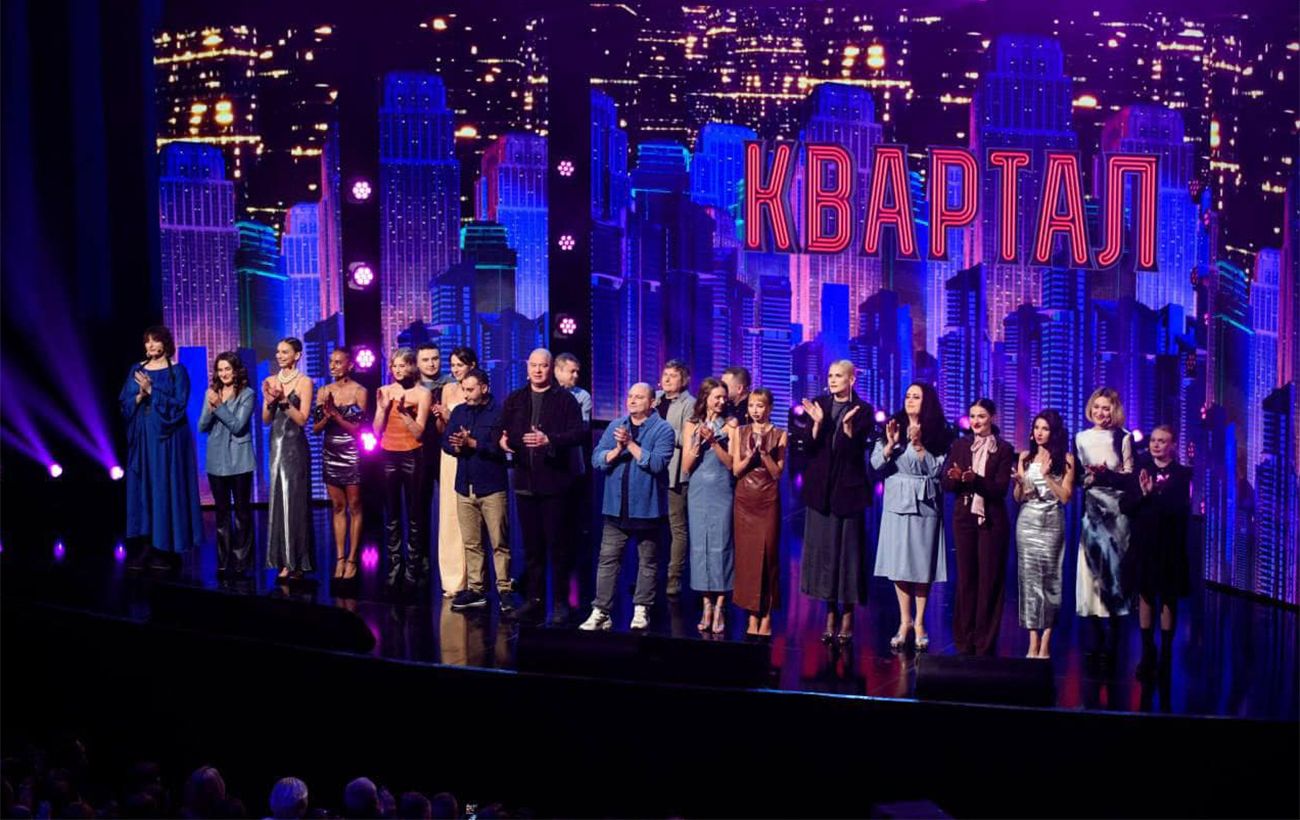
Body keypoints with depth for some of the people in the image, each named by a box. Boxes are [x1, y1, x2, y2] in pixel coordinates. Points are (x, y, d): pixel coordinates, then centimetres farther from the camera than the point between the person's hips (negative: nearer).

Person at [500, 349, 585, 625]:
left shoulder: (565, 399, -1)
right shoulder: (515, 399, 12)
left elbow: (578, 434, -10)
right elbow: (502, 430, 16)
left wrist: (549, 440, -23)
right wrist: (503, 440, -7)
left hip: (554, 481, -4)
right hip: (525, 481, 4)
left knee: (556, 544, -1)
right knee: (531, 545, 10)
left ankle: (560, 602, 7)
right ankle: (534, 600, 18)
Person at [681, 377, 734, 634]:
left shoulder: (729, 427, 3)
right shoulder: (691, 426, 7)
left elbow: (731, 463, -4)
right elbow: (686, 467, 4)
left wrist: (713, 441, -14)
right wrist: (699, 443, -10)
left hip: (722, 492, -2)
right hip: (698, 492, 2)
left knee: (720, 545, -5)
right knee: (700, 545, 2)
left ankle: (720, 607, 0)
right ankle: (707, 605, 9)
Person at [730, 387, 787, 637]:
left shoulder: (779, 435, 1)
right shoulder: (740, 432, 7)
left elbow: (778, 473, -4)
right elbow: (735, 470, 2)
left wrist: (764, 451, -16)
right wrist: (751, 454, -14)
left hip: (768, 501, -2)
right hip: (744, 500, 2)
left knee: (768, 556, -3)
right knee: (746, 556, 1)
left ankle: (766, 617, 3)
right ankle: (752, 615, 8)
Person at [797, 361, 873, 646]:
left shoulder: (863, 410, -3)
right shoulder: (818, 404, 6)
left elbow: (856, 451, -11)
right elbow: (808, 446, 0)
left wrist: (847, 425, -25)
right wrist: (817, 422, -15)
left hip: (848, 489, -3)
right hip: (820, 489, 3)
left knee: (848, 549, 0)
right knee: (823, 549, 6)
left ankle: (847, 619, 9)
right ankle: (831, 615, 16)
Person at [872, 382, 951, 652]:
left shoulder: (938, 433, 1)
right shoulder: (893, 427, 5)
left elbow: (937, 469, -7)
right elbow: (876, 463, -1)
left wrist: (918, 445, -17)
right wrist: (891, 444, -17)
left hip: (925, 504, -1)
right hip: (897, 502, 2)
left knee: (922, 563, 2)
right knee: (898, 562, 3)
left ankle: (919, 622, 13)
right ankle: (904, 620, 14)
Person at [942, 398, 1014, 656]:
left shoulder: (1003, 449, 0)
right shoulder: (959, 446, 7)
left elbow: (1000, 488, -10)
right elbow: (946, 484, 3)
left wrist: (974, 479, -25)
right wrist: (957, 478, -19)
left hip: (992, 520, -2)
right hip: (964, 517, 2)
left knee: (989, 579, 1)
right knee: (965, 577, 5)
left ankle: (985, 643, 8)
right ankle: (964, 639, 13)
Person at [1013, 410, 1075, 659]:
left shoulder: (1065, 459, 2)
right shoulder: (1025, 457, 9)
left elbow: (1065, 497, -3)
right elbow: (1017, 498, 10)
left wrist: (1047, 475, -11)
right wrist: (1020, 482, -10)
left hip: (1052, 523, -2)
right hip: (1027, 521, 2)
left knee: (1049, 578, -3)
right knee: (1028, 577, -1)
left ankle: (1045, 644, 2)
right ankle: (1033, 643, 2)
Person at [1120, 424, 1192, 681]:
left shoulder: (1183, 474, -1)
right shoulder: (1140, 471, 5)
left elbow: (1181, 509, -11)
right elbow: (1124, 505, -3)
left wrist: (1153, 494, -15)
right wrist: (1143, 493, -18)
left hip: (1170, 546, -2)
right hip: (1144, 544, 2)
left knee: (1168, 599, 6)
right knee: (1145, 596, 4)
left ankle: (1166, 655, 14)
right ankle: (1147, 654, 11)